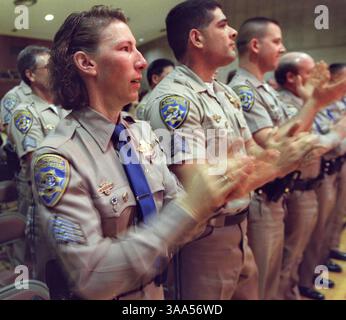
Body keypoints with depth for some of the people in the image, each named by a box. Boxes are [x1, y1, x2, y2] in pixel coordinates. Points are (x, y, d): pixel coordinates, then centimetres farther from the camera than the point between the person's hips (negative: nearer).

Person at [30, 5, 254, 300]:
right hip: (108, 294, -5)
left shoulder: (143, 133, -6)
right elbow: (89, 277, -27)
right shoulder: (58, 158, -24)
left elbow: (172, 211, -2)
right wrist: (188, 208, -31)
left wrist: (210, 196, -22)